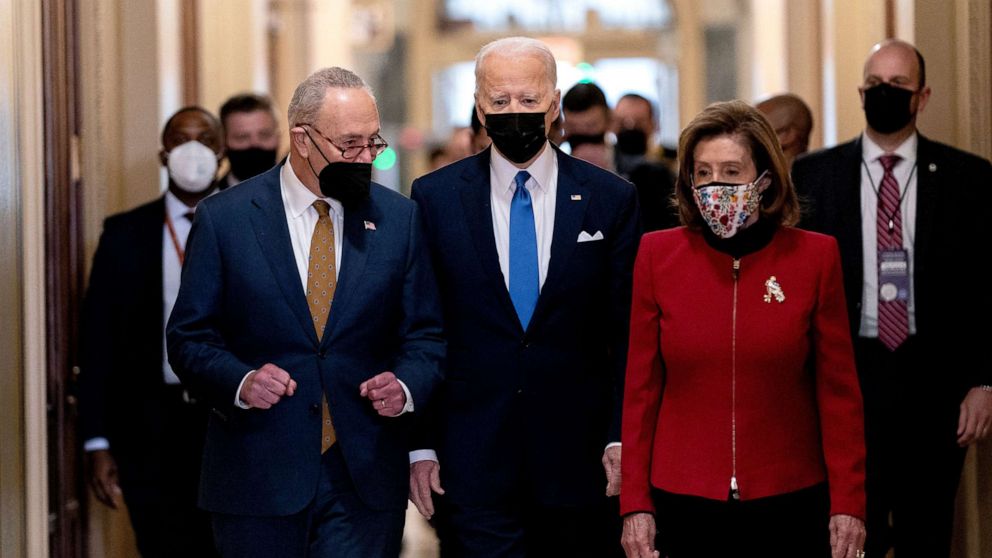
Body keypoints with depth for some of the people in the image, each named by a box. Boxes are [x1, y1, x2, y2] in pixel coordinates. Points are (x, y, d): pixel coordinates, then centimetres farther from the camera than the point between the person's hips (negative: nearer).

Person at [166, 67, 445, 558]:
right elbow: (189, 338, 1)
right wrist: (240, 381, -18)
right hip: (257, 479, -1)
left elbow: (426, 334, 8)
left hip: (365, 482, 1)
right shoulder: (222, 219, -1)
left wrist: (406, 387, -12)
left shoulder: (400, 218, 5)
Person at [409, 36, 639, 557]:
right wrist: (419, 445, -1)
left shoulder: (610, 199, 2)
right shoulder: (434, 197, 2)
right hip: (470, 461, -1)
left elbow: (628, 336, 4)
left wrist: (622, 438, -3)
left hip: (577, 458, 1)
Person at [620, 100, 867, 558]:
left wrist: (847, 503, -3)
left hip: (790, 501, 0)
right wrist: (634, 503, -1)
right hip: (684, 500, 1)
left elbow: (838, 389, 0)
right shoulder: (657, 254, -1)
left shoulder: (815, 256, -2)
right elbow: (641, 387, 2)